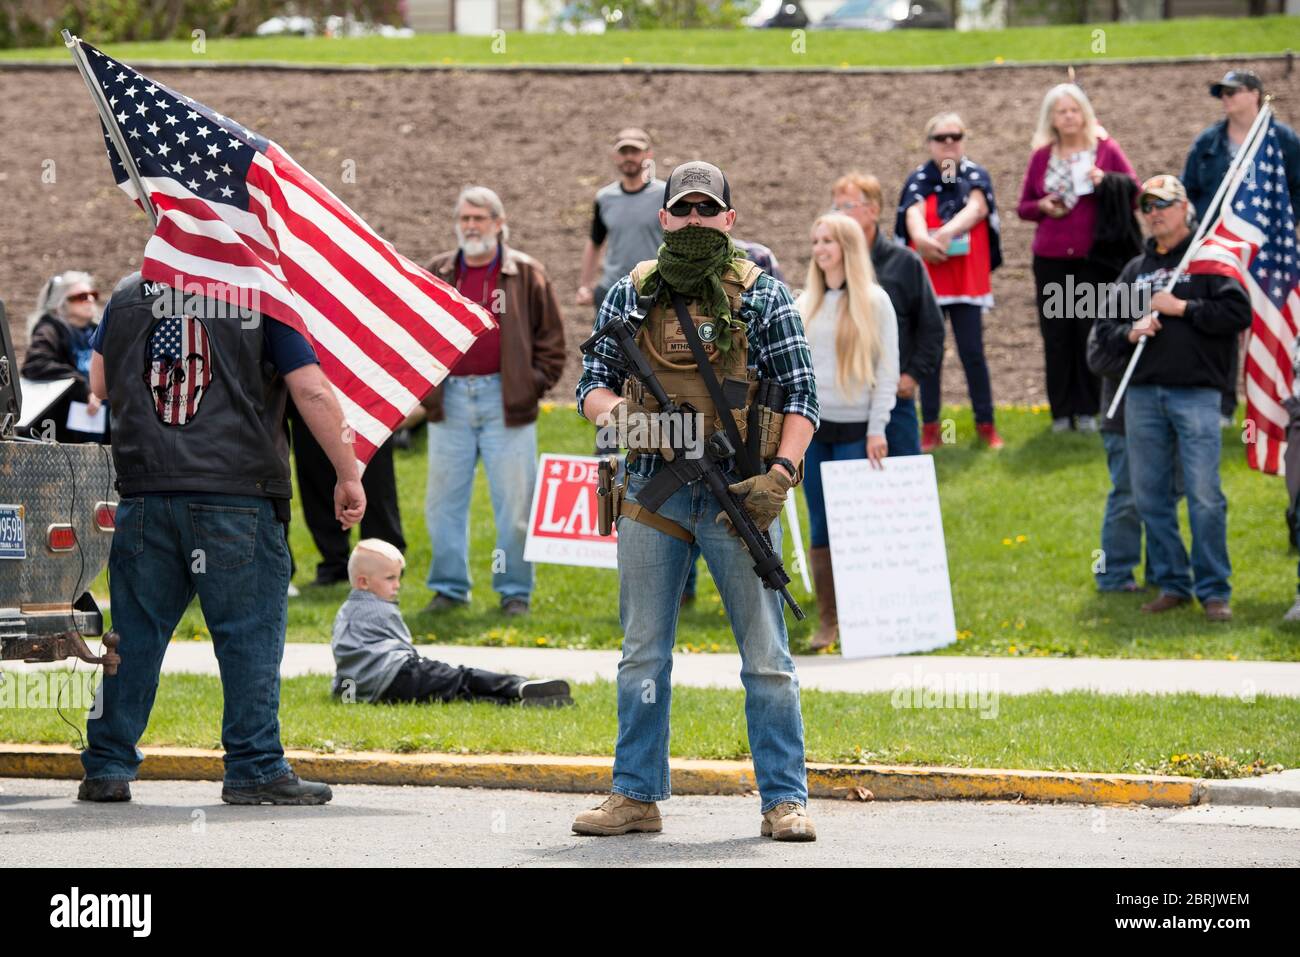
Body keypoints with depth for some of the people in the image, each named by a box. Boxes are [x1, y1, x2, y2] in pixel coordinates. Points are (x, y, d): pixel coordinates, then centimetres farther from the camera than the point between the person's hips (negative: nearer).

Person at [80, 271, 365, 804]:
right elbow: (313, 393, -5)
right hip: (236, 491, -4)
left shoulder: (128, 296, 12)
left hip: (145, 492, 4)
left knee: (135, 634, 9)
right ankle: (256, 770, 1)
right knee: (250, 634, 2)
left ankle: (108, 767, 10)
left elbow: (99, 386, 18)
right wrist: (348, 475, 2)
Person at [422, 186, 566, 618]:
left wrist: (535, 384, -2)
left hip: (505, 400, -2)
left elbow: (551, 337, 6)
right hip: (450, 400, 3)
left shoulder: (525, 274, 2)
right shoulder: (436, 275, 10)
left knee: (514, 501, 0)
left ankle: (514, 590, 10)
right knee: (444, 499, 5)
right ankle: (449, 587, 16)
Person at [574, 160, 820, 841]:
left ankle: (784, 800, 1)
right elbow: (592, 382, 9)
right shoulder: (630, 294, 8)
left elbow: (800, 395, -1)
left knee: (765, 656, -2)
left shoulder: (763, 296, 1)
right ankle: (636, 797, 13)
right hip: (651, 494, 3)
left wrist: (780, 472, -15)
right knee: (643, 655, 6)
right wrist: (615, 412, -15)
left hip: (737, 496, -3)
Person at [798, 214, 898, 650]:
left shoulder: (874, 301, 0)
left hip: (855, 429, -4)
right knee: (820, 527, 3)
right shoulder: (805, 304, 12)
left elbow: (887, 369, -3)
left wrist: (877, 429, -9)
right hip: (809, 427, 4)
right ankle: (827, 620, 7)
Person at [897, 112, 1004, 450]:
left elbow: (977, 207, -15)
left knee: (972, 352, -2)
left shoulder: (976, 176, 4)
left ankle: (985, 423, 7)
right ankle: (930, 426, 8)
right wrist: (922, 238, -38)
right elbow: (914, 212, -15)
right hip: (927, 279, 0)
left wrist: (946, 232, -34)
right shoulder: (920, 179, 3)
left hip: (968, 280, 0)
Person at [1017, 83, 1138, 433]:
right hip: (1051, 259, 2)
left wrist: (1106, 182, -15)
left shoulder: (1105, 148, 4)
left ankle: (1087, 410, 6)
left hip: (1093, 256, -2)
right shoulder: (1042, 155, 10)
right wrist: (1043, 207, -6)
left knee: (1090, 331, -1)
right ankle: (1062, 411, 7)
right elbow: (1023, 206, 16)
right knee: (1056, 334, 1)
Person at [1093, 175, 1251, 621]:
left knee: (1204, 496, -9)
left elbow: (1238, 312, -9)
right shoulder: (1136, 270, 19)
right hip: (1142, 395, 5)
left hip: (1196, 394, -5)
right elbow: (1104, 327, 19)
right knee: (1150, 497, 7)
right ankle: (1171, 582, 17)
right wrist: (1131, 332, -3)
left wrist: (1179, 308, -9)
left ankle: (1214, 590, -2)